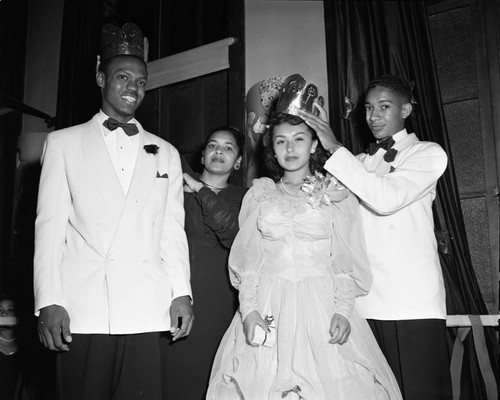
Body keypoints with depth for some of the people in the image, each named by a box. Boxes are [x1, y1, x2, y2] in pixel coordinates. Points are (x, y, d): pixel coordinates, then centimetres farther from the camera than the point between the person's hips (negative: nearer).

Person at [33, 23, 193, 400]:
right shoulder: (63, 143, 9)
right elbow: (50, 225, 3)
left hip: (145, 312, 2)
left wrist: (182, 292, 3)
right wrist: (48, 301, -4)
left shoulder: (166, 153, 14)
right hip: (80, 311, -1)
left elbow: (172, 228, 11)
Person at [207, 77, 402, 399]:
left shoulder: (337, 193, 6)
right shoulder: (260, 193, 9)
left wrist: (343, 311, -9)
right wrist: (248, 310, -6)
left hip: (323, 307, -1)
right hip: (268, 309, 1)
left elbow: (348, 260, 3)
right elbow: (246, 258, 6)